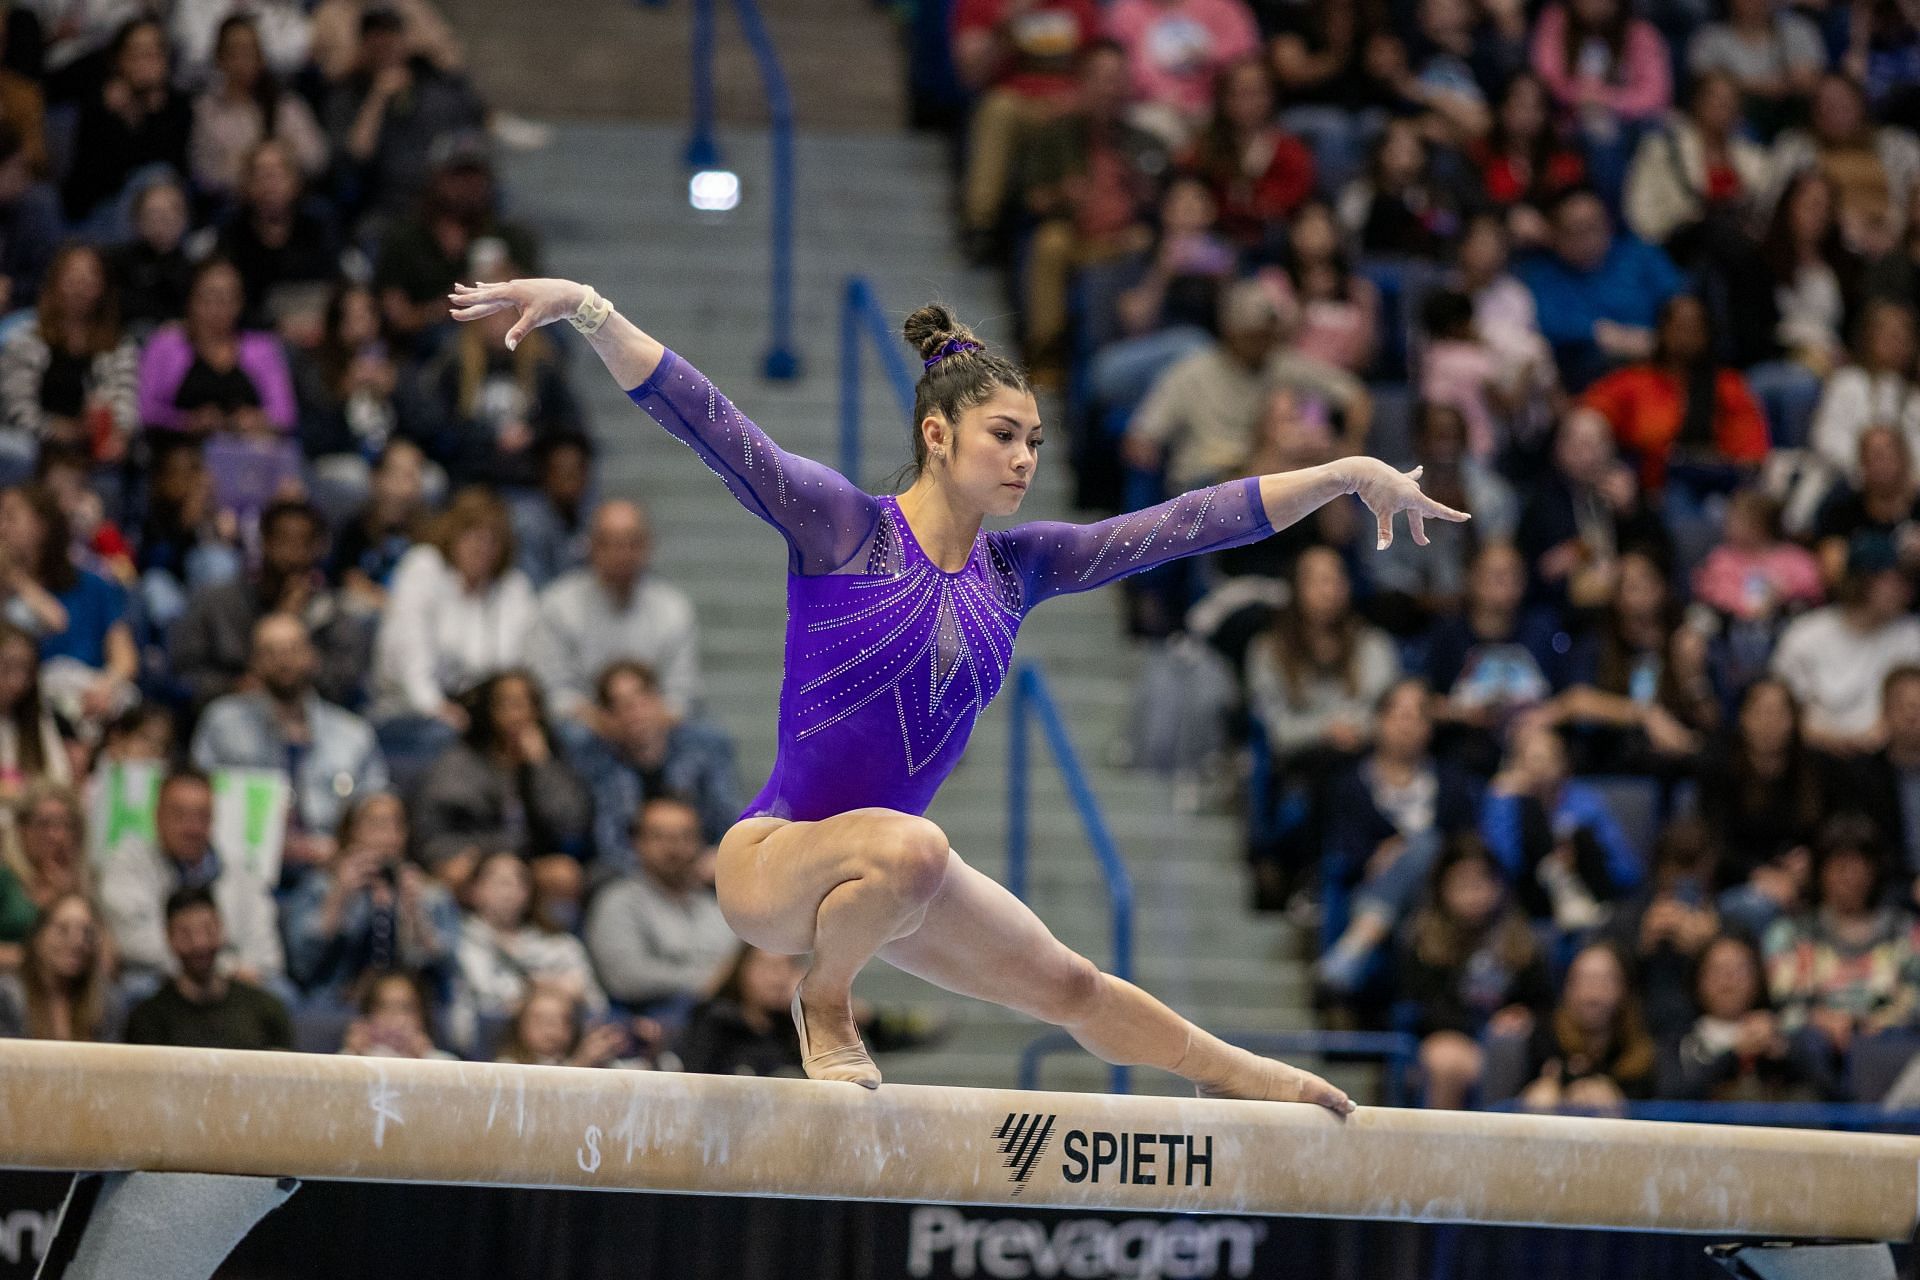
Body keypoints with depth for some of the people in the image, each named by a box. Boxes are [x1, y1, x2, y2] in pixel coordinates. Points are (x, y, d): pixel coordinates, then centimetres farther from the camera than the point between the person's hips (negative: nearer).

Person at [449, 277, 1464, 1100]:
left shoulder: (1015, 569, 5)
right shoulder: (840, 527, -12)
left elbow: (1186, 523, 8)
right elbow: (708, 423, -22)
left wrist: (1346, 475, 9)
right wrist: (587, 312, -33)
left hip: (879, 872, 7)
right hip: (770, 855, -7)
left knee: (1068, 984, 21)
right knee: (905, 847, -40)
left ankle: (1235, 1076, 46)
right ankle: (823, 1004, -12)